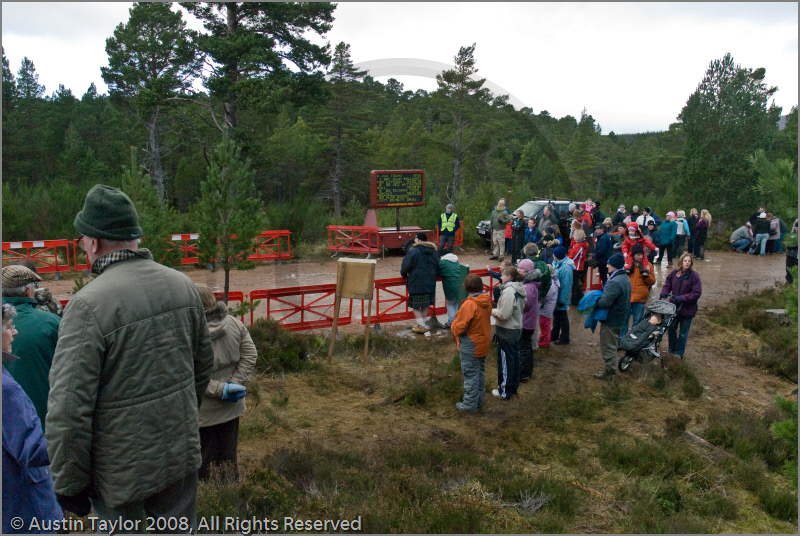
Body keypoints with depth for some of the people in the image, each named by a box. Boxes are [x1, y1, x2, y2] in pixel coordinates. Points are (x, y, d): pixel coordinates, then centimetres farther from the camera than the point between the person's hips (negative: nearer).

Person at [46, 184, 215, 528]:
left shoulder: (88, 304, -22)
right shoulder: (182, 285, -3)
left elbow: (68, 410, -21)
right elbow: (204, 361, 9)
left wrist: (69, 484, -8)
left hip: (121, 472, -5)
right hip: (182, 455, 5)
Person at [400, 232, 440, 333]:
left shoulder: (413, 251, -11)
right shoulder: (434, 252, 11)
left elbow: (406, 265, -12)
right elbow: (437, 266, 17)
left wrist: (404, 274, 6)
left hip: (416, 283, -7)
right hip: (430, 283, 7)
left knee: (415, 306, 2)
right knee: (425, 305, 17)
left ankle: (421, 326, 0)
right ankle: (422, 324, 25)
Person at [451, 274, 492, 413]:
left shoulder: (469, 305, -27)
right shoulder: (487, 301, -4)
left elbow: (459, 327, -23)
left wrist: (453, 325, -1)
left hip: (471, 346, -8)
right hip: (484, 343, 8)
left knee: (470, 374, 5)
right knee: (479, 372, 21)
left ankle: (470, 404, 16)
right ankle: (479, 399, 34)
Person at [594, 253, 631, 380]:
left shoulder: (614, 282, -28)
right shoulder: (625, 278, 7)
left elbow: (605, 301, -32)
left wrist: (594, 305, -15)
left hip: (611, 320, -10)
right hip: (620, 318, 10)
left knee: (608, 346, 2)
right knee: (613, 344, 23)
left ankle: (609, 372, 12)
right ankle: (610, 368, 36)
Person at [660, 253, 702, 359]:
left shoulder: (694, 275, -14)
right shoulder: (674, 273, -2)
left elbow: (697, 293, -15)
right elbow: (667, 285, 11)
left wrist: (682, 298, -23)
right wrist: (664, 292, -10)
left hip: (687, 308, -4)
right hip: (674, 306, 4)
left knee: (683, 333, 9)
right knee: (671, 329, 17)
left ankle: (679, 353, 24)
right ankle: (672, 349, 37)